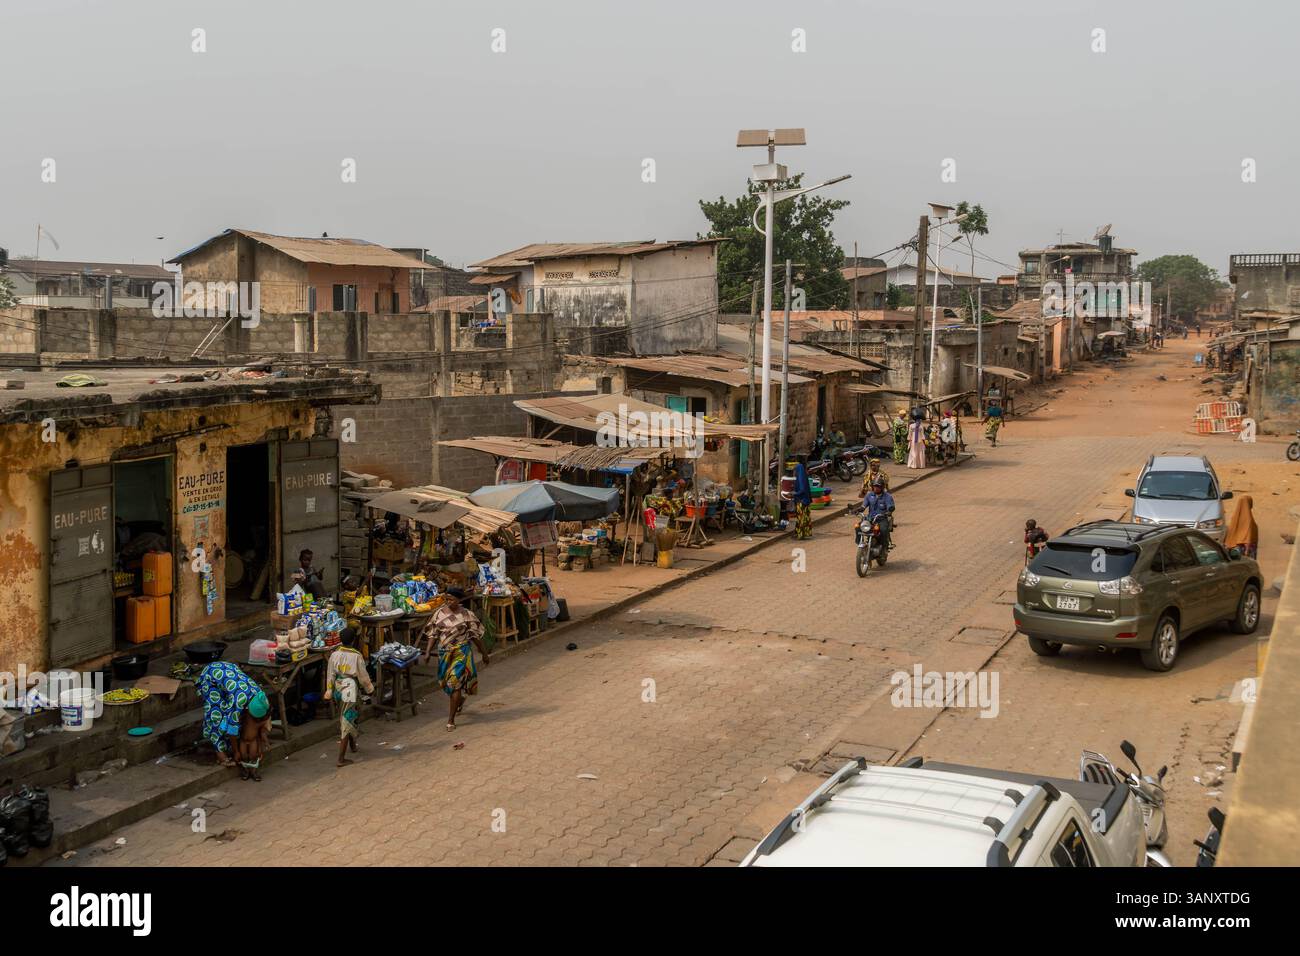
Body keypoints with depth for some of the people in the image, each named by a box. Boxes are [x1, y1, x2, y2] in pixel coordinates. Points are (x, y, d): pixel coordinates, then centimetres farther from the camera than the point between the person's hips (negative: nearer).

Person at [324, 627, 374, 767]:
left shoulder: (334, 655, -5)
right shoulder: (357, 656, -17)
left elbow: (330, 675, 3)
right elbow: (363, 677, -9)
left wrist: (329, 692, 13)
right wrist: (370, 689, 9)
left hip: (338, 689, 6)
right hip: (351, 690, -6)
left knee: (345, 719, 26)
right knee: (347, 722, -2)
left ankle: (352, 745, 46)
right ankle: (341, 759, -4)